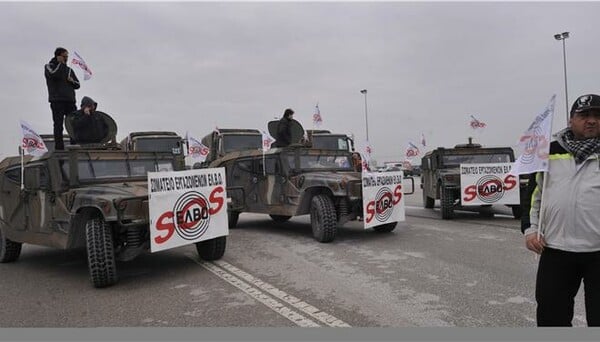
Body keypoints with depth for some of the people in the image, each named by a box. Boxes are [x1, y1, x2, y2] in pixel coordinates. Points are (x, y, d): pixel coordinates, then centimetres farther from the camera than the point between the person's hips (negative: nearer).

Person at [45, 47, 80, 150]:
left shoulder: (69, 69, 21)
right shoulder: (49, 66, 8)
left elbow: (77, 85, 20)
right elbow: (54, 74, -15)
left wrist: (72, 81, -1)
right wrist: (61, 63, -4)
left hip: (70, 101, 4)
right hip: (57, 101, -4)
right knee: (58, 126, -3)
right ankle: (59, 148, -2)